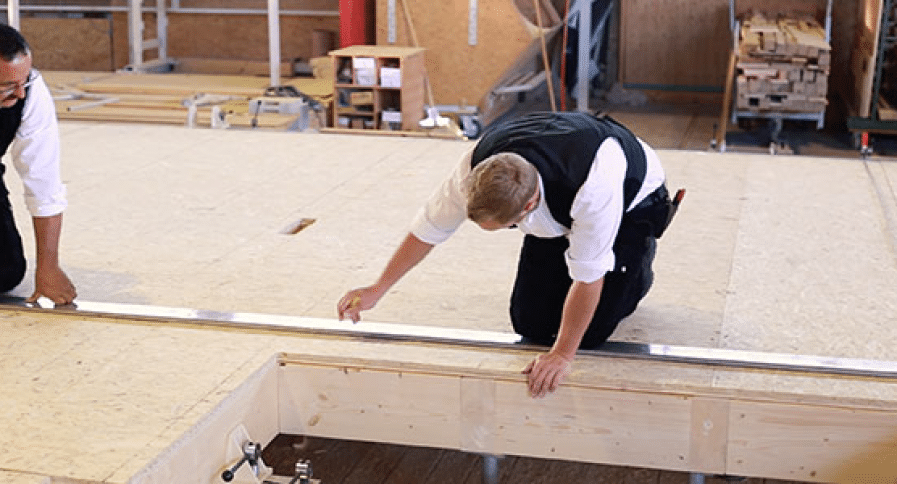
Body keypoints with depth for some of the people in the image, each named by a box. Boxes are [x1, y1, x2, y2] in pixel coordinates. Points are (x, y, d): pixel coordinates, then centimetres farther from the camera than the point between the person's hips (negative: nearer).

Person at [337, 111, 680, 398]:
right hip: (557, 211, 5)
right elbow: (429, 228, -15)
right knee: (530, 324, -4)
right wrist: (377, 290, -8)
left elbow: (588, 278, -35)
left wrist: (562, 355, -27)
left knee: (590, 332, -11)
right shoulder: (476, 169, -32)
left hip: (632, 201, -4)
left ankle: (637, 269, 15)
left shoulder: (593, 189, -48)